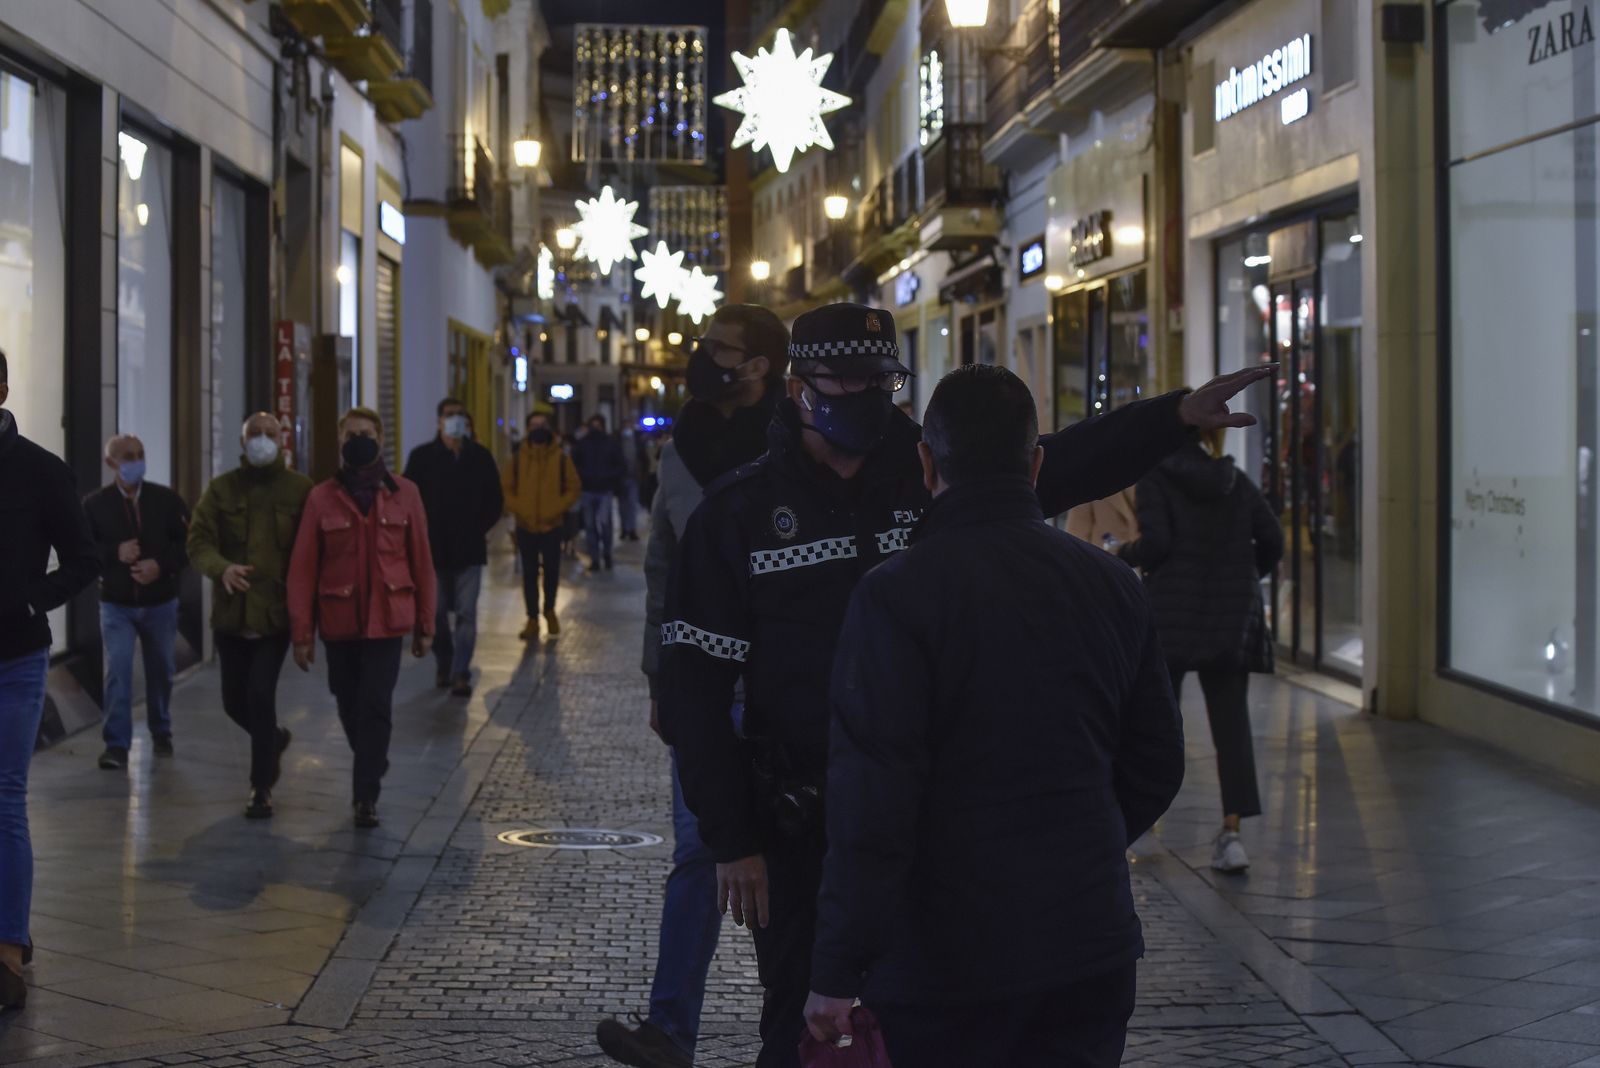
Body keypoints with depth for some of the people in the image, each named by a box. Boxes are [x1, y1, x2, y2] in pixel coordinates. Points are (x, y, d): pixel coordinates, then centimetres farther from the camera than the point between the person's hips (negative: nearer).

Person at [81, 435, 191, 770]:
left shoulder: (167, 500, -4)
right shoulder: (95, 504, -6)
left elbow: (187, 544, -4)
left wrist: (161, 565, -20)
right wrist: (115, 554, -23)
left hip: (160, 603, 2)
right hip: (116, 604, -2)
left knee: (161, 671, 13)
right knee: (117, 671, -12)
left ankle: (161, 732, 34)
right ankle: (117, 744, -8)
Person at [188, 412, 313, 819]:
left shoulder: (300, 490, 0)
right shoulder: (221, 489, 5)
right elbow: (199, 541, -4)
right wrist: (222, 569, -25)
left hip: (277, 613, -3)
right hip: (230, 613, 3)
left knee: (260, 694, -13)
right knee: (235, 702, 11)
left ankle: (261, 787, 1)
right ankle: (274, 739, 43)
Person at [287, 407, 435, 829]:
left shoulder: (403, 494, 1)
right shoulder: (322, 498, 0)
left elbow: (421, 560, 4)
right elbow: (302, 569, -1)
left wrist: (424, 625, 4)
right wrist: (301, 632, -4)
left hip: (386, 620, -1)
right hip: (339, 621, 1)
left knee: (375, 707, -8)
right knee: (350, 707, 12)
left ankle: (366, 796, -1)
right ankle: (371, 771, 36)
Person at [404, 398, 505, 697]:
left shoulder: (481, 457, 6)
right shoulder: (422, 457, 1)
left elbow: (495, 501, 12)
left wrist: (480, 528, 3)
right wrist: (422, 533, -3)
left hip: (470, 549, 0)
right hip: (433, 549, 0)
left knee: (467, 614, -5)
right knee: (436, 613, 6)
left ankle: (461, 673, -3)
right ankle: (444, 666, 23)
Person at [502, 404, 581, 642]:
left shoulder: (562, 459, 0)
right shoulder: (516, 459, 0)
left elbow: (572, 490, 0)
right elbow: (505, 489, 1)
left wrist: (555, 510, -12)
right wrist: (520, 510, -13)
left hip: (552, 526, 0)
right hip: (526, 527, 0)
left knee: (552, 570, 8)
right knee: (529, 573, 3)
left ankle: (549, 610, 31)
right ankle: (533, 619, 9)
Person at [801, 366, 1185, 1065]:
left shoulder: (895, 595, -13)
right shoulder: (1113, 587, 5)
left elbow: (870, 803, -18)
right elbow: (1156, 764, 13)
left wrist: (836, 972, -13)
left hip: (943, 965, -5)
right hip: (1090, 952, 5)